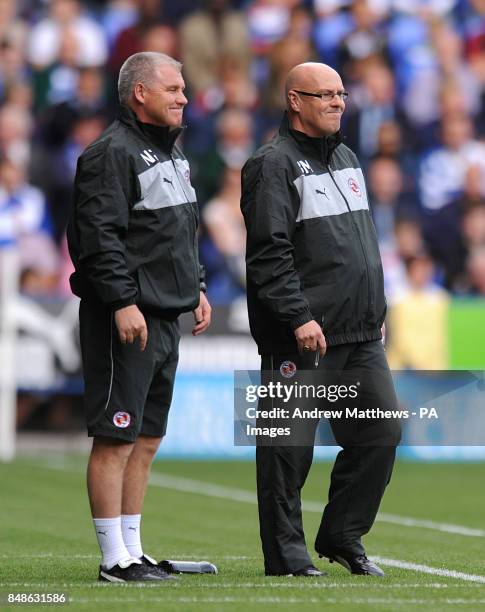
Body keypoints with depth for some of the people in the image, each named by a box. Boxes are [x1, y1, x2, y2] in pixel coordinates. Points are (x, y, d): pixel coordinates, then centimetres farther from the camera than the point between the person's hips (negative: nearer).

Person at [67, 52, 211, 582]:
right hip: (127, 319, -10)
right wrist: (123, 303, -23)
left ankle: (132, 551, 18)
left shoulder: (171, 152, 19)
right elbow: (99, 236, -19)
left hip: (165, 318, 10)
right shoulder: (112, 153, -12)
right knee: (116, 437, -7)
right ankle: (115, 559, -6)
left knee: (146, 439, 12)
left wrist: (196, 288, 21)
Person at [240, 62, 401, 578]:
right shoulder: (274, 165, -7)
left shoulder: (347, 159, 19)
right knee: (289, 447, -3)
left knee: (380, 433, 6)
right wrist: (299, 318, -22)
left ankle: (341, 537, 19)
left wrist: (375, 312, 21)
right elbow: (269, 254, -16)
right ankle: (286, 559, 4)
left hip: (361, 337, 8)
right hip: (302, 339, -8)